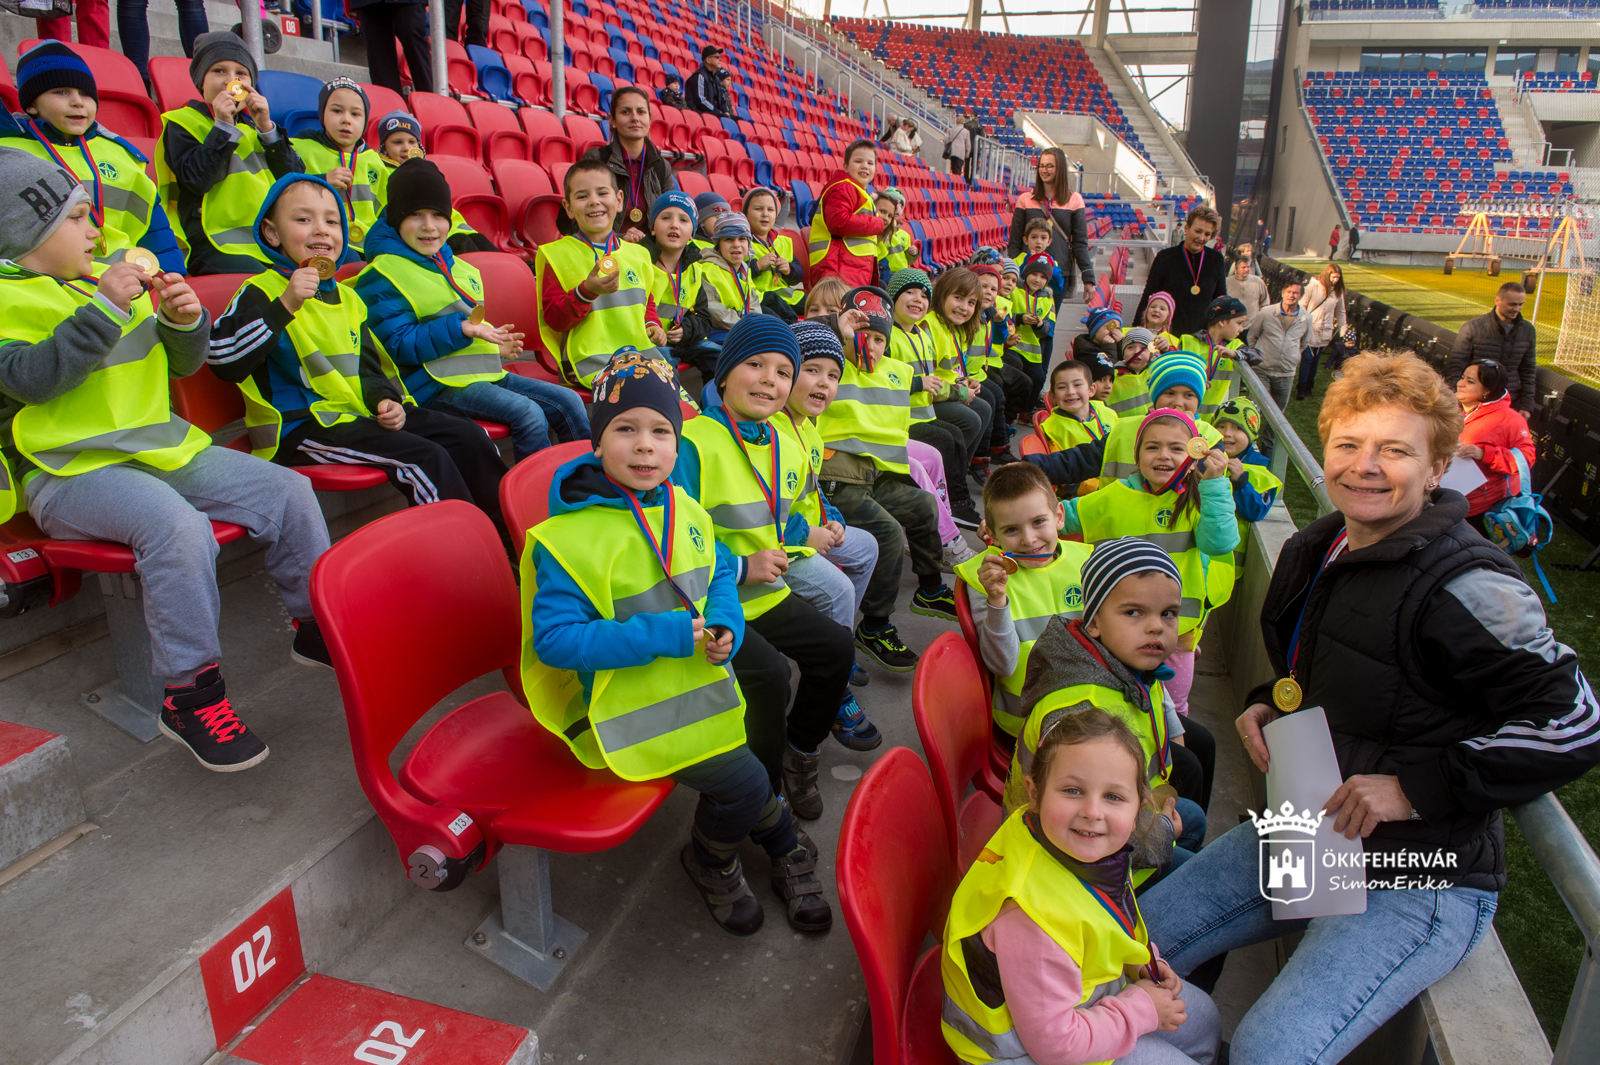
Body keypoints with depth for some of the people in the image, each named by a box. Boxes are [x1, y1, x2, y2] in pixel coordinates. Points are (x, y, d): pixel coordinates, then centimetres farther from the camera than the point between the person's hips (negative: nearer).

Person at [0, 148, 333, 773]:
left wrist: (184, 322, -2)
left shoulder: (112, 281, 17)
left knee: (287, 491, -8)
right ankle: (190, 694, -24)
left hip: (161, 447, 7)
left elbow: (180, 365, 19)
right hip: (70, 473, -6)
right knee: (176, 523, -35)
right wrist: (103, 308, -21)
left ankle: (318, 627, 7)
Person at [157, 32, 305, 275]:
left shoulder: (253, 122, 24)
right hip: (218, 245, -5)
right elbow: (196, 179, -9)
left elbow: (295, 177, 11)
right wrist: (223, 126, -8)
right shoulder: (182, 123, 9)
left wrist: (266, 128, -1)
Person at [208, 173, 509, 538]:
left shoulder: (346, 297, 18)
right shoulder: (262, 292, -6)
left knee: (468, 437, -2)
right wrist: (284, 305, -28)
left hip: (360, 414, 8)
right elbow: (221, 358, -22)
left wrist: (385, 400, -1)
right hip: (303, 427, -8)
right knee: (426, 457, -26)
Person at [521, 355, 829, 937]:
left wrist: (726, 624, -5)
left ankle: (785, 851, 33)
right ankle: (710, 860, 20)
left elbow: (720, 569, 18)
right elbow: (554, 639, -20)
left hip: (694, 680, 6)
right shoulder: (568, 538, -18)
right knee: (742, 782, -13)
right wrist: (661, 635, -25)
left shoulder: (683, 511, 2)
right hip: (626, 705, -6)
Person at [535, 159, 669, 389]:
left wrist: (652, 324, 9)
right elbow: (554, 319, -6)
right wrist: (587, 291, -22)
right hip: (589, 357, -5)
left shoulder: (637, 254, 17)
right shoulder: (556, 255, 1)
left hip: (641, 350, 6)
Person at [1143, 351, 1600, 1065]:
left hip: (1419, 879, -7)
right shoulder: (1312, 552, 3)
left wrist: (1418, 786, -23)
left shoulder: (1464, 588, -21)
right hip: (1305, 837, 8)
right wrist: (1268, 705, 1)